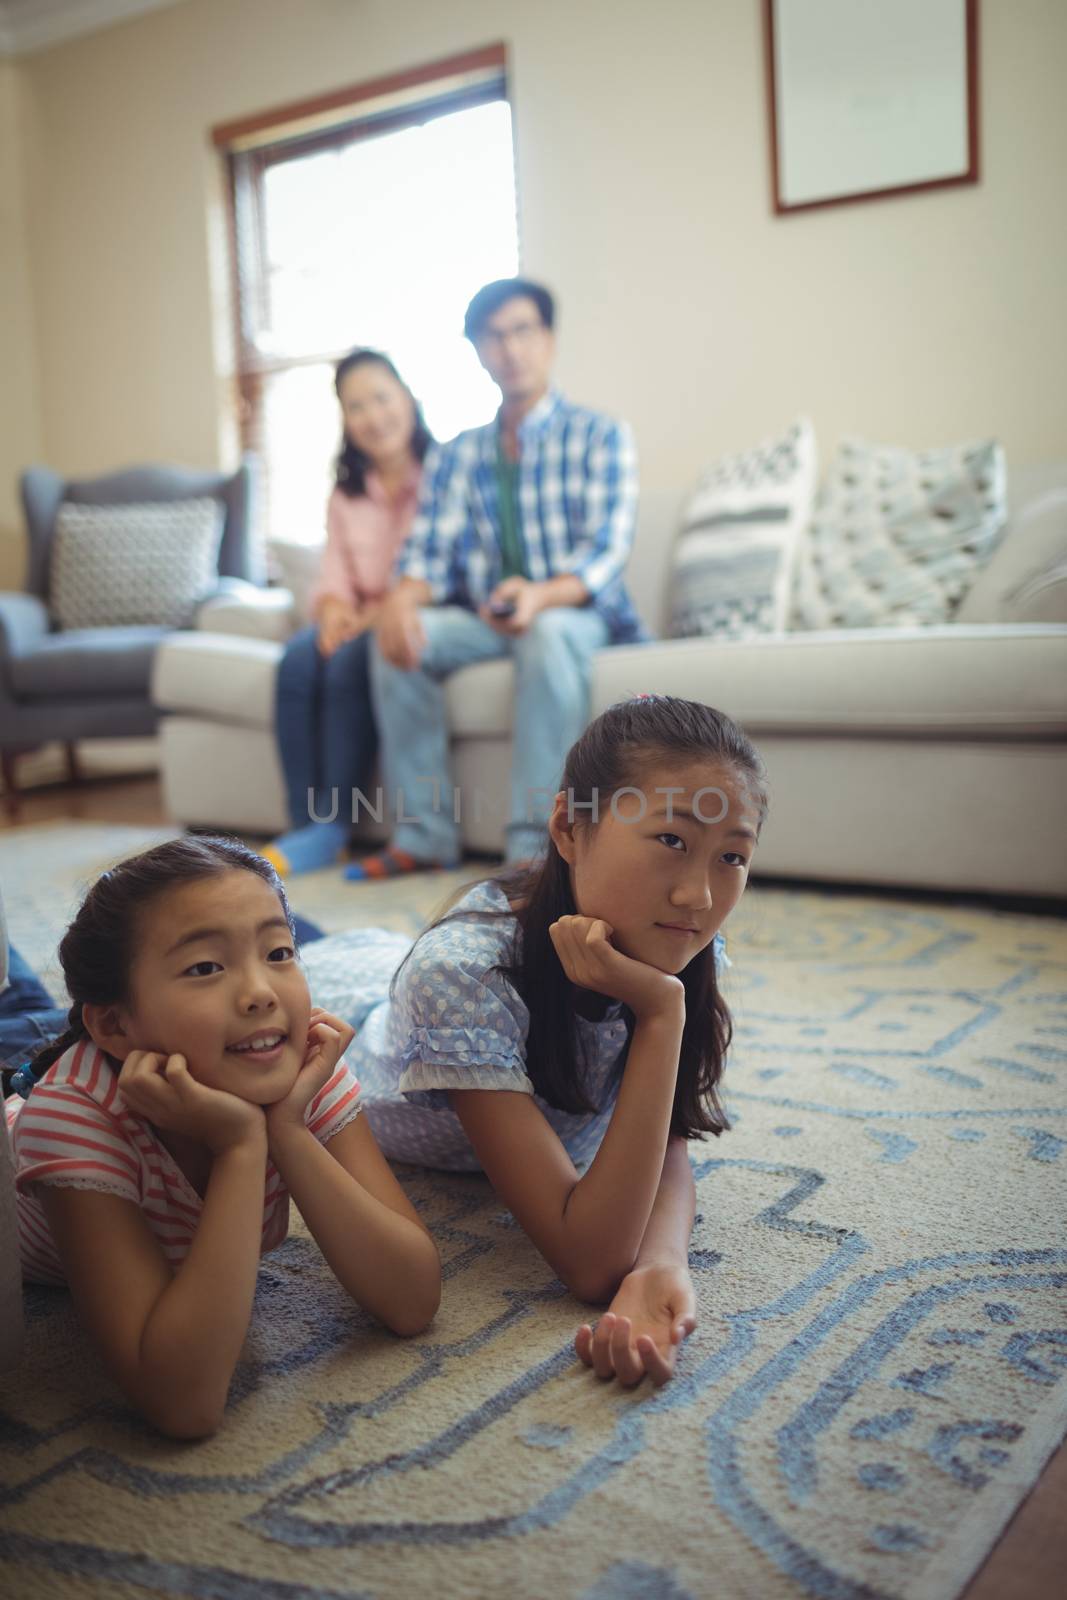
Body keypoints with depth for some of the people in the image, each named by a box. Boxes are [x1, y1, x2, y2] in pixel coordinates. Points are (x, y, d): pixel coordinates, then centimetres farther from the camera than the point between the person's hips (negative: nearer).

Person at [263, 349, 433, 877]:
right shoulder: (345, 495, 18)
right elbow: (334, 581, 11)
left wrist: (380, 614, -22)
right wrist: (336, 610, -15)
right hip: (362, 622, 5)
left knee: (349, 661, -33)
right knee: (298, 658, -27)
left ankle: (331, 828, -30)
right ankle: (304, 823, -29)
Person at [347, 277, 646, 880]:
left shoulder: (601, 437, 0)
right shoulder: (455, 456, 14)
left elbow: (606, 554, -14)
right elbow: (429, 554, 3)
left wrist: (540, 596, -36)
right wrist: (402, 600, -22)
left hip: (577, 613, -4)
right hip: (480, 620, 4)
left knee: (550, 633, -38)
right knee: (398, 633, -23)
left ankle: (535, 842, -36)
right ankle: (425, 834, -17)